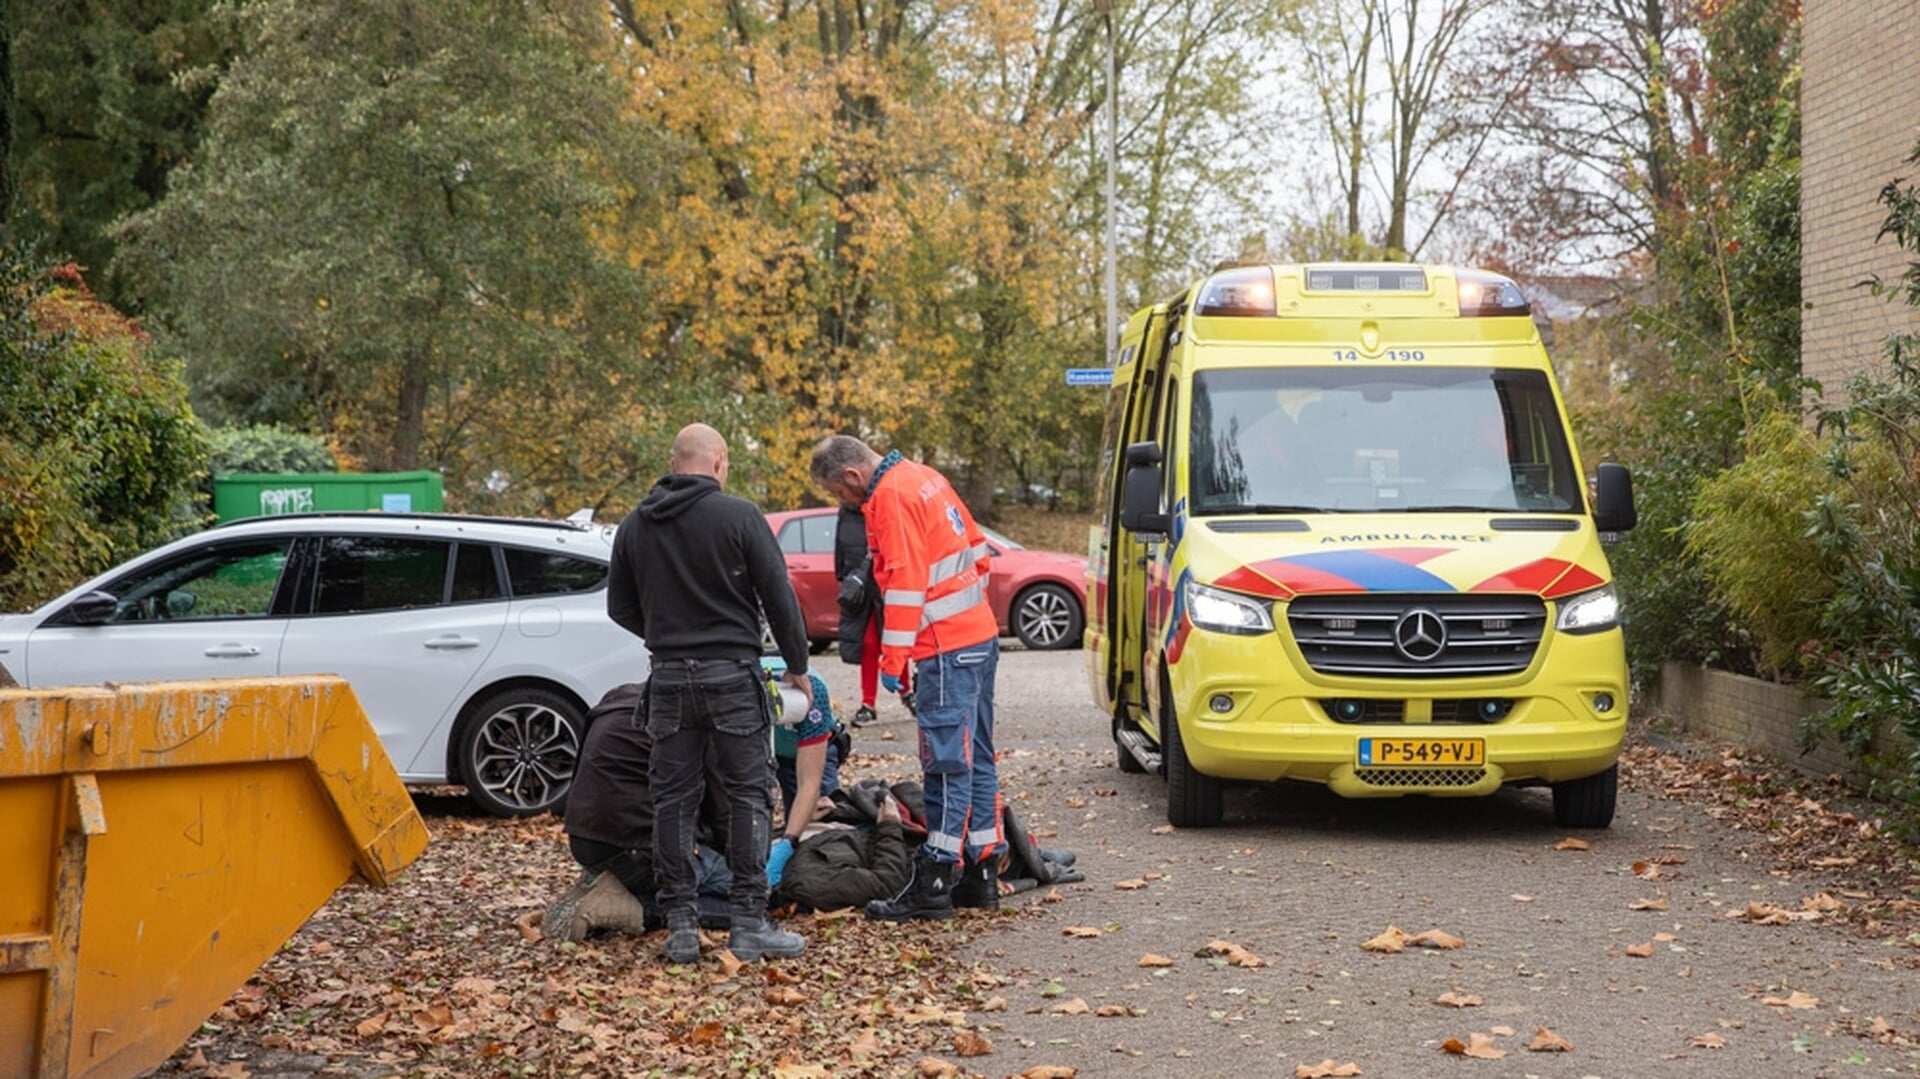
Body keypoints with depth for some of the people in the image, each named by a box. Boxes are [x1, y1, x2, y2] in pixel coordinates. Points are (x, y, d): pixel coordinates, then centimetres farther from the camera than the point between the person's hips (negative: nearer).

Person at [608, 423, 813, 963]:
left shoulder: (634, 525, 6)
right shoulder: (738, 516, -8)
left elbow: (620, 607, 13)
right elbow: (778, 595, -7)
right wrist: (797, 665, 5)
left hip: (669, 676, 4)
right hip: (731, 672, -4)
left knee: (673, 798, 8)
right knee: (749, 793, 2)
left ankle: (681, 926, 7)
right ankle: (749, 923, -1)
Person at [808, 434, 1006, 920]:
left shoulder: (891, 498, -13)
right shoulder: (922, 477, 15)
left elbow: (905, 581, -18)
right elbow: (976, 546, 20)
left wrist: (892, 658, -14)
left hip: (947, 648, -10)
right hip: (980, 635, 10)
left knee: (947, 763, -8)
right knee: (975, 758, 13)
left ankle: (934, 885, -7)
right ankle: (982, 872, 18)